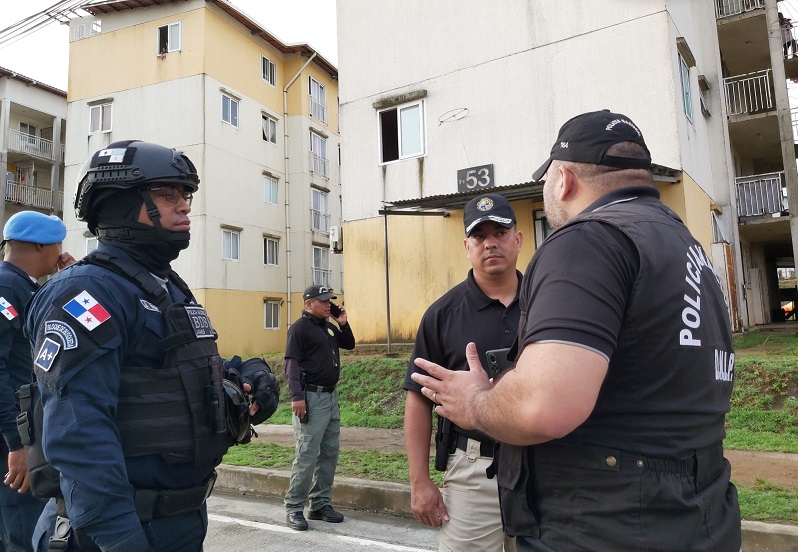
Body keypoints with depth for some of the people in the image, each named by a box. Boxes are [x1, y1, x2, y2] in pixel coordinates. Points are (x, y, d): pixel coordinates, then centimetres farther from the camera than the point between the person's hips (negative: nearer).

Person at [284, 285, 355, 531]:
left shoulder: (328, 326, 15)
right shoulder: (300, 327, -9)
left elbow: (349, 344, 24)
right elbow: (291, 363, -14)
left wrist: (343, 324, 7)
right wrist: (297, 397, -22)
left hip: (331, 396, 9)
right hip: (311, 398, -8)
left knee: (329, 453, 11)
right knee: (307, 455, -6)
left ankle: (321, 504, 20)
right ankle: (294, 508, 5)